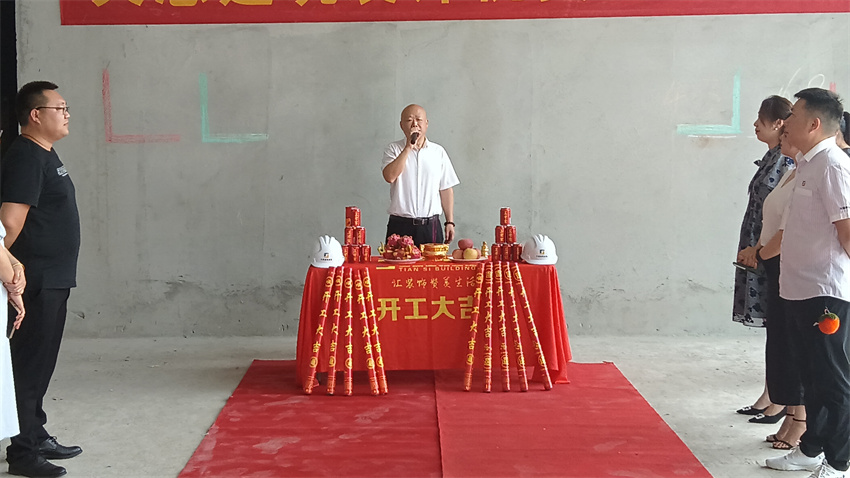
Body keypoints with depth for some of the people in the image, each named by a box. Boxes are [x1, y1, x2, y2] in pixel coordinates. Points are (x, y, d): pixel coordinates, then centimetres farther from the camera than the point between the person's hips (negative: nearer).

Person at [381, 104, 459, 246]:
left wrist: (450, 222, 6)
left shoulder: (438, 152, 9)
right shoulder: (393, 149, 5)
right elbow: (389, 176, -14)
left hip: (430, 225, 2)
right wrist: (408, 148, -14)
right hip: (400, 225, -1)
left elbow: (446, 189, 11)